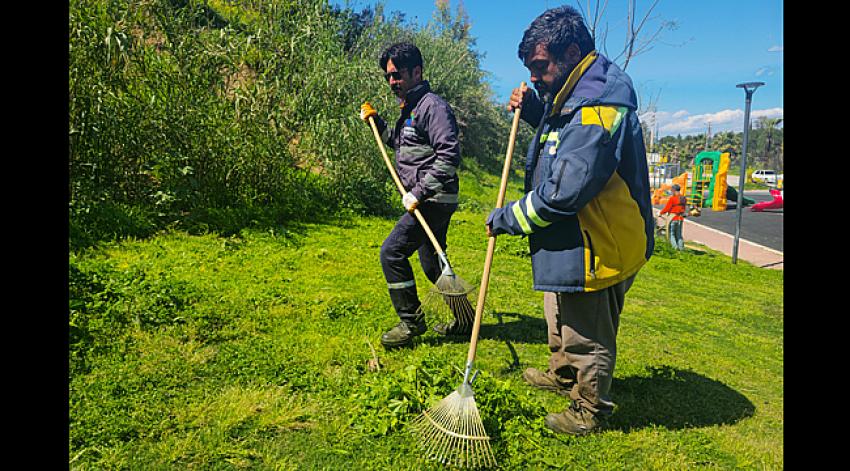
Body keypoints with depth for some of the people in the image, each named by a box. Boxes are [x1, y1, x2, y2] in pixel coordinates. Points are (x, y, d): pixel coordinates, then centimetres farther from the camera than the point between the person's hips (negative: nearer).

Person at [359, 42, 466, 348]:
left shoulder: (432, 106, -13)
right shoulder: (409, 109, 17)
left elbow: (449, 156, -23)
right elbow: (400, 145, 32)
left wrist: (419, 193, -24)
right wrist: (376, 121, 20)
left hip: (435, 200, -10)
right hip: (427, 200, 10)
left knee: (392, 252, -11)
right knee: (432, 263, 16)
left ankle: (411, 321, 3)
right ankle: (465, 320, 30)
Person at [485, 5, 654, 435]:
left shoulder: (597, 113, -28)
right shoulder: (576, 94, 6)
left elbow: (560, 195, -30)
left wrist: (505, 219, -15)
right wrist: (532, 109, 8)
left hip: (597, 250, -10)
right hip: (573, 241, 11)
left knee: (588, 337, 10)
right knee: (562, 320, 28)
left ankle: (589, 410, 32)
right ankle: (562, 375, 51)